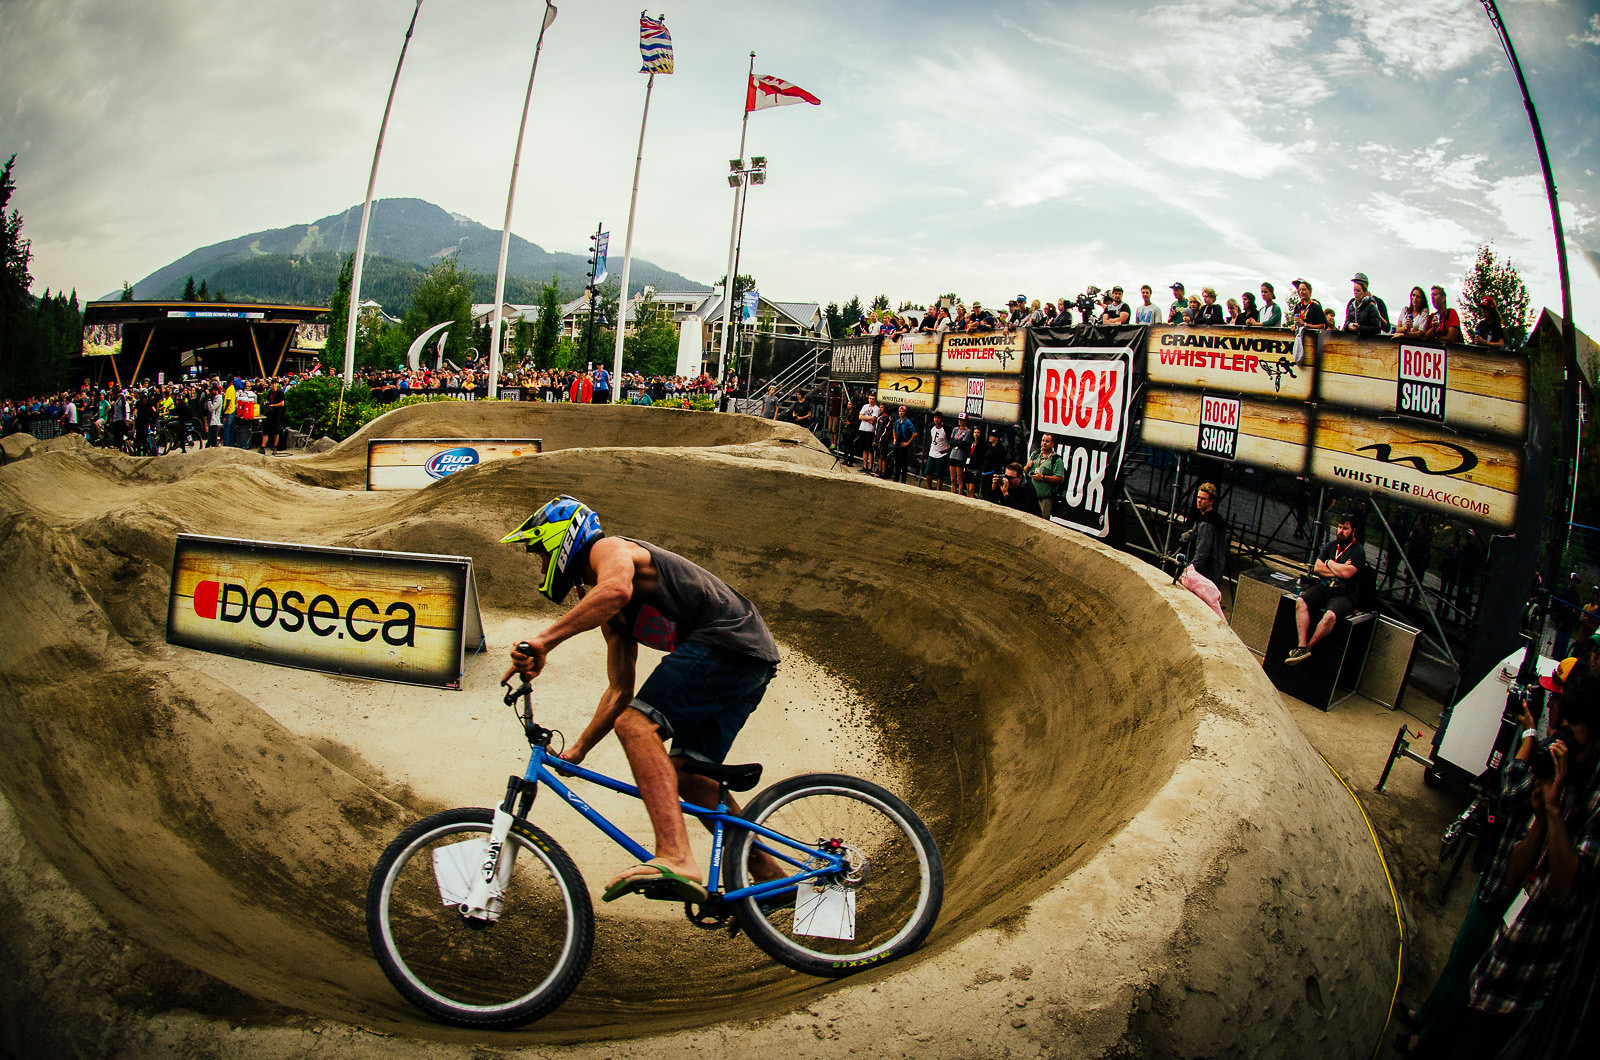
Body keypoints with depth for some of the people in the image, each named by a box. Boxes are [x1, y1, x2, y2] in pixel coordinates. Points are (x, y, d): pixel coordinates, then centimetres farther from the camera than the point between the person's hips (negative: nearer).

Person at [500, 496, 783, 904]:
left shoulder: (609, 549, -1)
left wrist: (544, 640, -31)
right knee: (684, 773, 9)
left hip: (726, 640, -10)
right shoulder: (610, 614, 27)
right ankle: (772, 877, 13)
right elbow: (620, 691, 28)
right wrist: (577, 750, 25)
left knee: (636, 725, -20)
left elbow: (616, 590, -27)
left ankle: (675, 859, -34)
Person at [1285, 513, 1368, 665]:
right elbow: (1317, 567, 5)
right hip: (1324, 588, 6)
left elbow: (1347, 573, -21)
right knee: (1301, 602, -24)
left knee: (1330, 615, -36)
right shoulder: (1331, 545, 14)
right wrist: (1338, 571, -8)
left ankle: (1308, 646, -17)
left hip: (1344, 595, -6)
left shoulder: (1358, 552, -5)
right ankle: (1302, 647, -29)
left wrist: (1329, 563, -4)